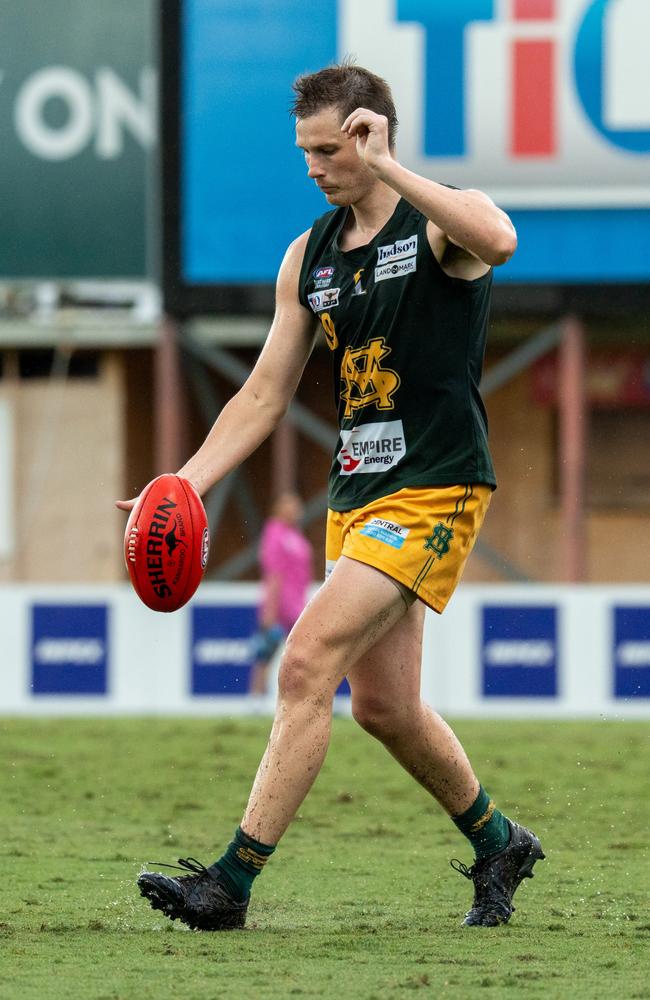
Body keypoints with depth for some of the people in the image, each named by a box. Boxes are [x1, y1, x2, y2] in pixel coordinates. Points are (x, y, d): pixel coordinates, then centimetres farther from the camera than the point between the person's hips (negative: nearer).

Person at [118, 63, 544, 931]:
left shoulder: (443, 221, -9)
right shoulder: (310, 257, 11)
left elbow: (498, 241, -35)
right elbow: (265, 395, 14)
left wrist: (389, 169, -34)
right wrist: (182, 487, 3)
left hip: (433, 492, -8)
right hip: (356, 495, 8)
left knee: (309, 663, -18)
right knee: (384, 706, 13)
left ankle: (232, 882, -18)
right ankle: (498, 845, 36)